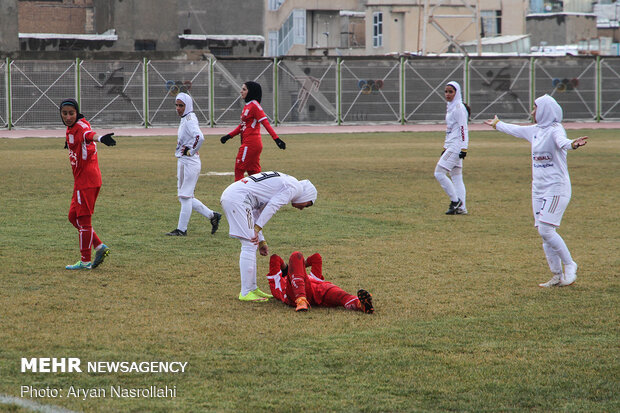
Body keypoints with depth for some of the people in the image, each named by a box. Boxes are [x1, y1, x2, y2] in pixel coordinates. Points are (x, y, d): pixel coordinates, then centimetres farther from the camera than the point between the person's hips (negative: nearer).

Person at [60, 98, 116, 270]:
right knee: (73, 216, 15)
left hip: (87, 180, -10)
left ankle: (85, 261, 4)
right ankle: (99, 246, 16)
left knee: (83, 219, -3)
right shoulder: (70, 129, 10)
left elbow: (88, 133, -43)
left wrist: (100, 138, -61)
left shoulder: (80, 126, -19)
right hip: (80, 180, 10)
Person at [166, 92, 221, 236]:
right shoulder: (184, 119, 14)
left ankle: (182, 229, 0)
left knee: (185, 196, -5)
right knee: (183, 196, 14)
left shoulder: (190, 120, -16)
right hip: (182, 162, 11)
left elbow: (199, 137, -33)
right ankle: (212, 215, 19)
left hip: (190, 162, -11)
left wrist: (191, 151, -21)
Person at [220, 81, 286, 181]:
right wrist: (229, 136, 20)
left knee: (239, 169, -4)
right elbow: (242, 125, 23)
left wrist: (276, 138, -28)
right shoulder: (247, 106, 15)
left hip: (250, 143, -9)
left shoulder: (254, 105, -13)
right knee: (253, 171, 11)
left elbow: (265, 122, -20)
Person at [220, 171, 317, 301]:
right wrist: (256, 230, -15)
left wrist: (261, 241, 22)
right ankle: (246, 293, -3)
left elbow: (256, 212, 25)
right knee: (249, 245, -6)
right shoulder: (294, 187, 0)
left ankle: (252, 289, 20)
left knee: (250, 245, 16)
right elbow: (271, 208, -13)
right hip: (238, 199, -10)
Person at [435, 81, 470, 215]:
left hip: (456, 146, -10)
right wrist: (445, 147, 23)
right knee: (456, 177, 7)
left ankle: (455, 201, -6)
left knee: (439, 173, -12)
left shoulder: (459, 107, -12)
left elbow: (463, 129, -17)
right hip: (451, 147, 10)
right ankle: (461, 208, 6)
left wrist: (463, 148, -21)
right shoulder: (450, 107, 17)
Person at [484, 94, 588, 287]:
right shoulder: (535, 130, 13)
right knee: (544, 233, 5)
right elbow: (515, 130, 32)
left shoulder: (555, 129, -12)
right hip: (539, 189, 8)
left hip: (556, 188, -8)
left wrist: (572, 144, -58)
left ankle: (569, 265, -2)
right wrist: (497, 124, 49)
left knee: (546, 230, -17)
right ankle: (557, 275, 10)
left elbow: (562, 141, -35)